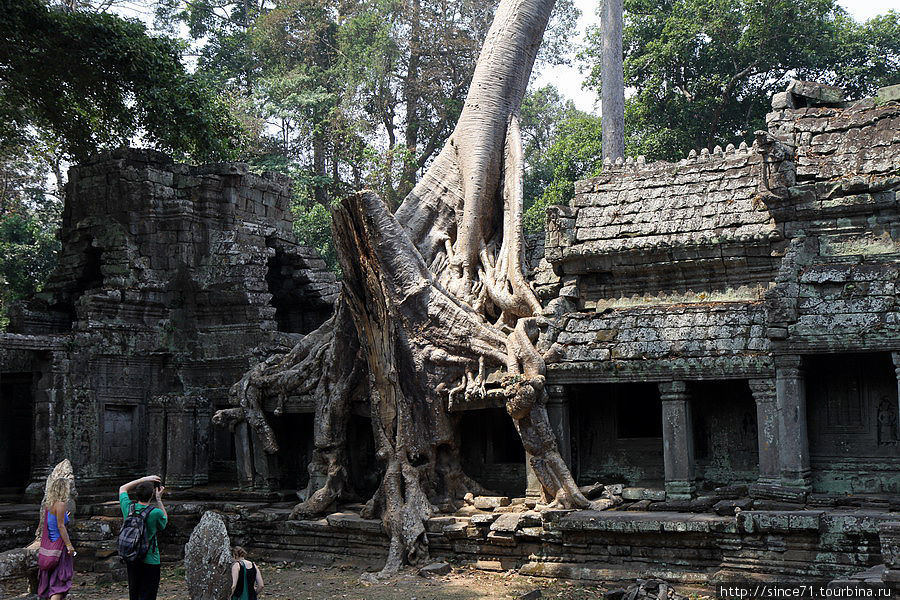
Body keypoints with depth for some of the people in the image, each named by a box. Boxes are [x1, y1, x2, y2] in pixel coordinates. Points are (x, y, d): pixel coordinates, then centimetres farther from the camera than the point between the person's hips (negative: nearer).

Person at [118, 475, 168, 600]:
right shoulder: (155, 513, -19)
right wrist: (159, 499, 3)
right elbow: (165, 520, 6)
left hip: (131, 560, 5)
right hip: (150, 560, -5)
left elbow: (123, 489, 14)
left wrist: (144, 479, 10)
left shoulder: (128, 507, -6)